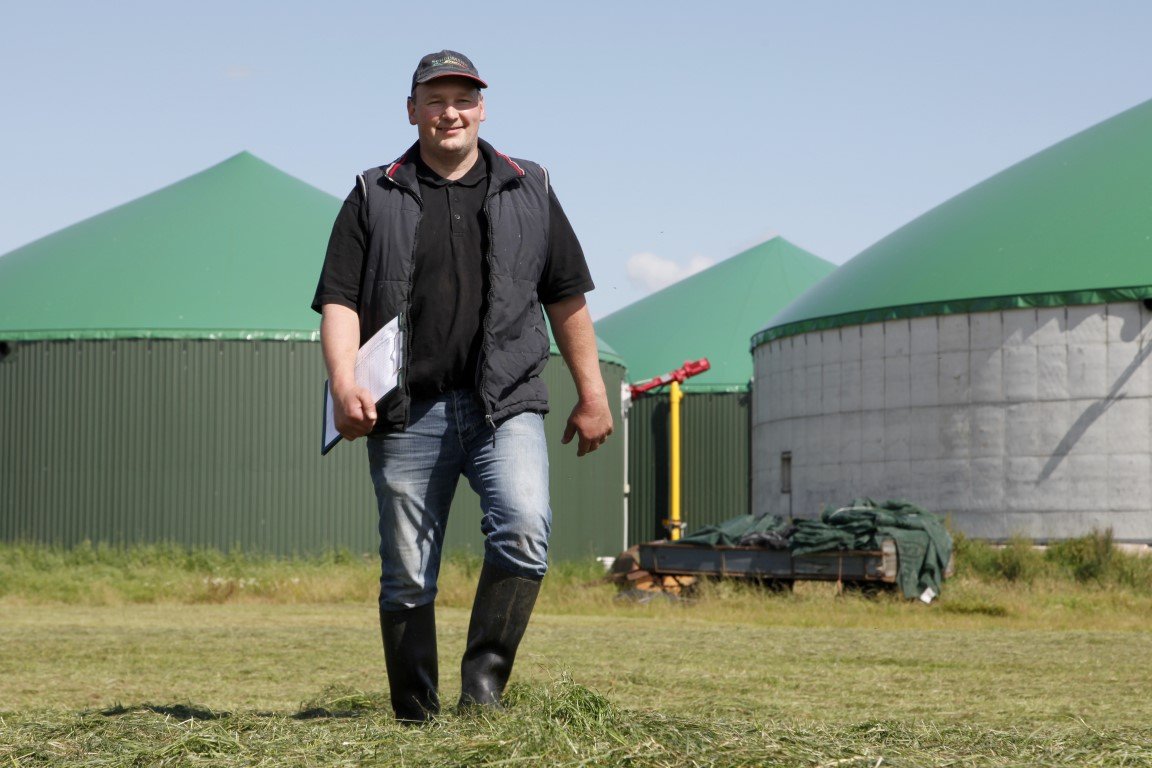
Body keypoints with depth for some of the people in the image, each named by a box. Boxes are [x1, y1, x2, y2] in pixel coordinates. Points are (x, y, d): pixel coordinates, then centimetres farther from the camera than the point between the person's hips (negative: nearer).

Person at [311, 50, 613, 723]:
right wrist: (345, 386, -14)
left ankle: (483, 687, -15)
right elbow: (340, 300, 2)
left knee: (524, 528, -24)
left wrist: (592, 396, 12)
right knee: (407, 579, 2)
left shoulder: (530, 191, 14)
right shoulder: (374, 198, 10)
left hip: (507, 404, 0)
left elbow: (567, 298, 16)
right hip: (407, 413, 0)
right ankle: (417, 720, 11)